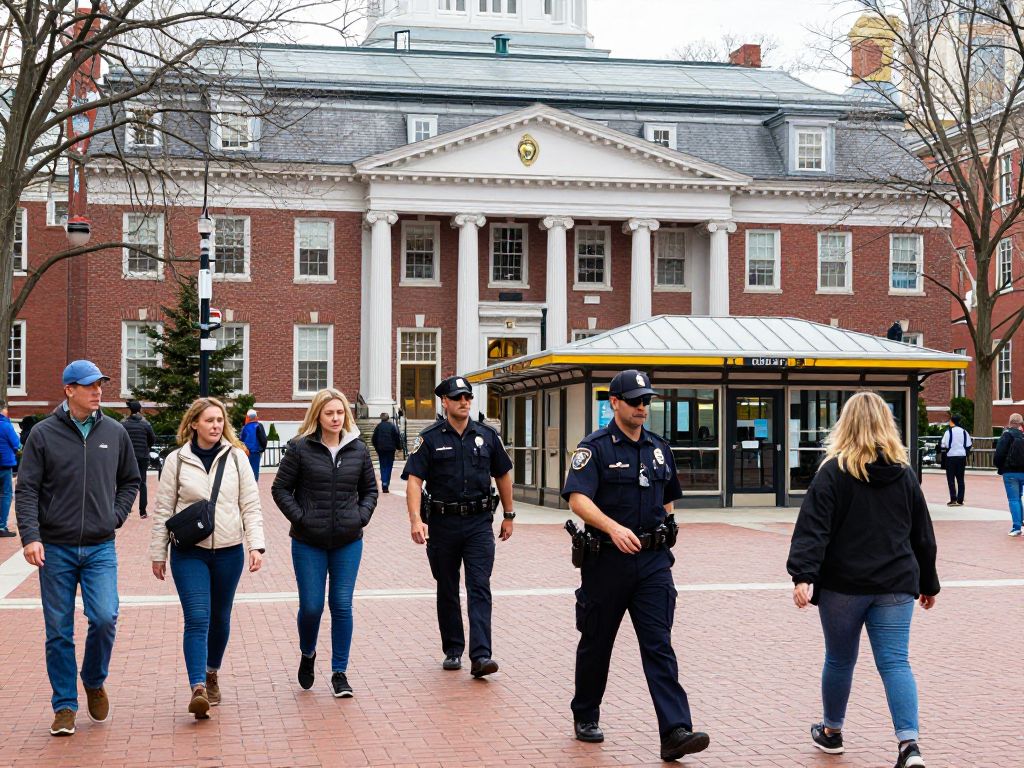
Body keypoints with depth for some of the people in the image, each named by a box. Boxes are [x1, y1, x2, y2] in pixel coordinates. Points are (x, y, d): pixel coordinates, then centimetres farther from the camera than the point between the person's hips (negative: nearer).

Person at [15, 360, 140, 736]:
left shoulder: (115, 432, 6)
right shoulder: (44, 434, -2)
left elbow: (130, 481, 19)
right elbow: (27, 490, -3)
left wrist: (116, 516, 4)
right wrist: (30, 536, -15)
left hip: (100, 548, 1)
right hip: (55, 549, -1)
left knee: (105, 618, -12)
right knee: (59, 632, 4)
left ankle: (94, 681, 16)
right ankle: (65, 705, 17)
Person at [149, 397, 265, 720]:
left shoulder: (236, 457, 3)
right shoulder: (176, 460, 0)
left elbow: (251, 506, 3)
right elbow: (163, 510, 4)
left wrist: (255, 545, -7)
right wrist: (158, 554, 4)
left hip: (229, 551, 2)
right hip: (189, 552, -2)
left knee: (220, 618, 14)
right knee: (197, 618, -13)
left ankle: (212, 674, 34)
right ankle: (198, 688, -19)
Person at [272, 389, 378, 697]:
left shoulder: (358, 449, 5)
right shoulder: (300, 448, -4)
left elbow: (370, 489, 16)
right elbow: (281, 488, 0)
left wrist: (362, 516, 1)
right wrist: (299, 517, -10)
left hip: (348, 542, 2)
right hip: (309, 543, -2)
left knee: (342, 605, 0)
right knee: (311, 606, 0)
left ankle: (340, 672, 11)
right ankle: (307, 655, 31)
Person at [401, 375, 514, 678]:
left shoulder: (487, 436, 6)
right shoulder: (430, 438, -2)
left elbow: (503, 475, 16)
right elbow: (414, 480, -10)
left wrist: (508, 515, 17)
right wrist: (416, 520, -24)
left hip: (479, 522, 0)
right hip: (442, 523, 0)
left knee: (480, 588, -10)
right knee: (447, 591, 11)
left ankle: (480, 655, -16)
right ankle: (453, 651, 24)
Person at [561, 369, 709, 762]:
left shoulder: (659, 448, 11)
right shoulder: (595, 447, -6)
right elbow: (578, 499, -19)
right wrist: (613, 528, -33)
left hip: (653, 562, 3)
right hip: (607, 561, -3)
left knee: (659, 646, -5)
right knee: (596, 643, 11)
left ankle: (676, 731, -12)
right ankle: (585, 717, 30)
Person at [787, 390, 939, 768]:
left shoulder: (833, 472, -6)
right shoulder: (905, 474, 7)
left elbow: (812, 529, -16)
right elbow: (923, 536, 15)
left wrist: (803, 575, -20)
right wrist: (928, 583, 25)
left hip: (843, 585, -2)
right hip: (896, 585, 2)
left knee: (840, 660, 14)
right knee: (895, 662, 0)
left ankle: (831, 731, 32)